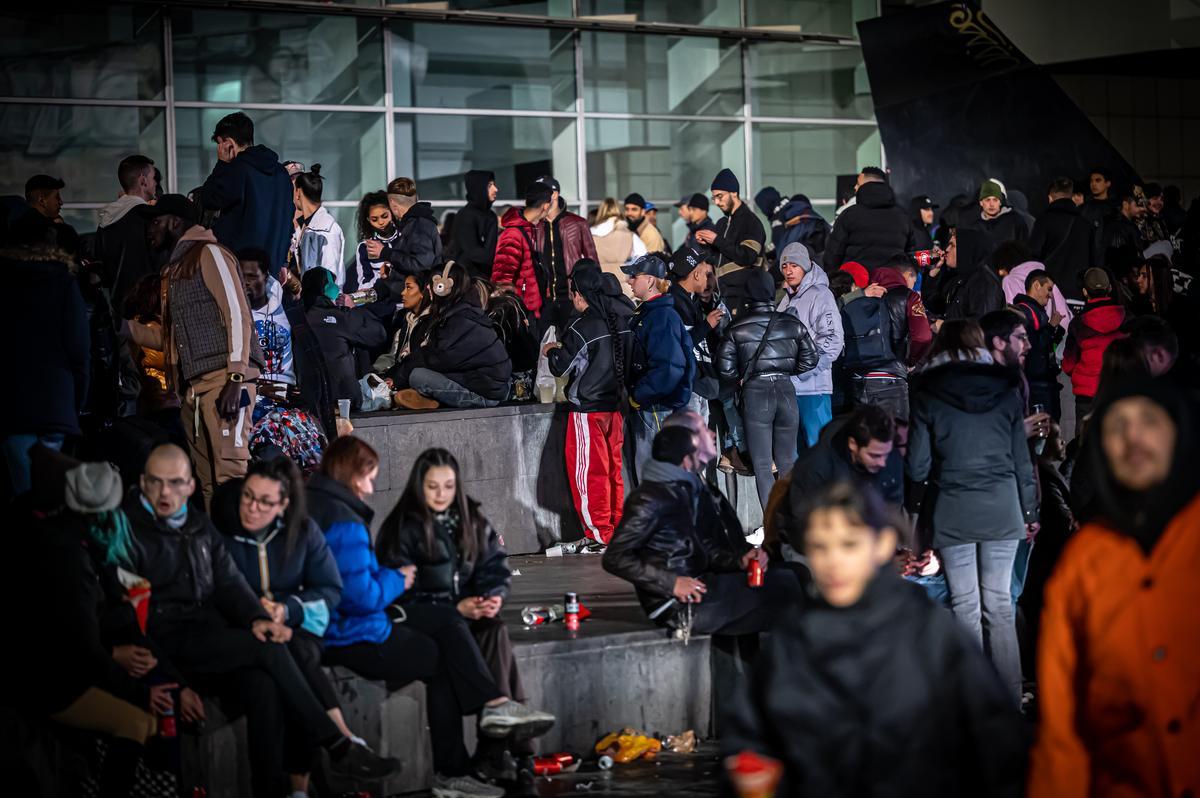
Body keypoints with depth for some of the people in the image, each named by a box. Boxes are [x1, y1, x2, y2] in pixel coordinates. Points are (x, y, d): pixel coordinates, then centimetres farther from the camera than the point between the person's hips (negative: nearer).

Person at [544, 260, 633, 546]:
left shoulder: (581, 327, -17)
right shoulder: (624, 318, 1)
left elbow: (560, 367, -9)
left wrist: (551, 351, 12)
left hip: (588, 407, -7)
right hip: (617, 403, 7)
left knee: (588, 469, 1)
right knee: (614, 466, 14)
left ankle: (599, 533, 2)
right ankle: (618, 526, 18)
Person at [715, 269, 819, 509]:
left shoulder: (737, 328, -3)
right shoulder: (792, 323, 3)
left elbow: (725, 367, -6)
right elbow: (811, 359, 5)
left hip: (755, 392, -2)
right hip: (786, 390, 2)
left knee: (762, 466, 1)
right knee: (787, 462, 15)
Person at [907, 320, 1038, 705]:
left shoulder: (927, 396, -1)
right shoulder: (1006, 392, 5)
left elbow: (917, 468, -4)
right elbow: (1022, 460, 8)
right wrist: (1029, 511, 17)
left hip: (953, 511, -2)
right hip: (1001, 508, 2)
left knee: (966, 606, 5)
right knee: (999, 604, 7)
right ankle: (1009, 699, 9)